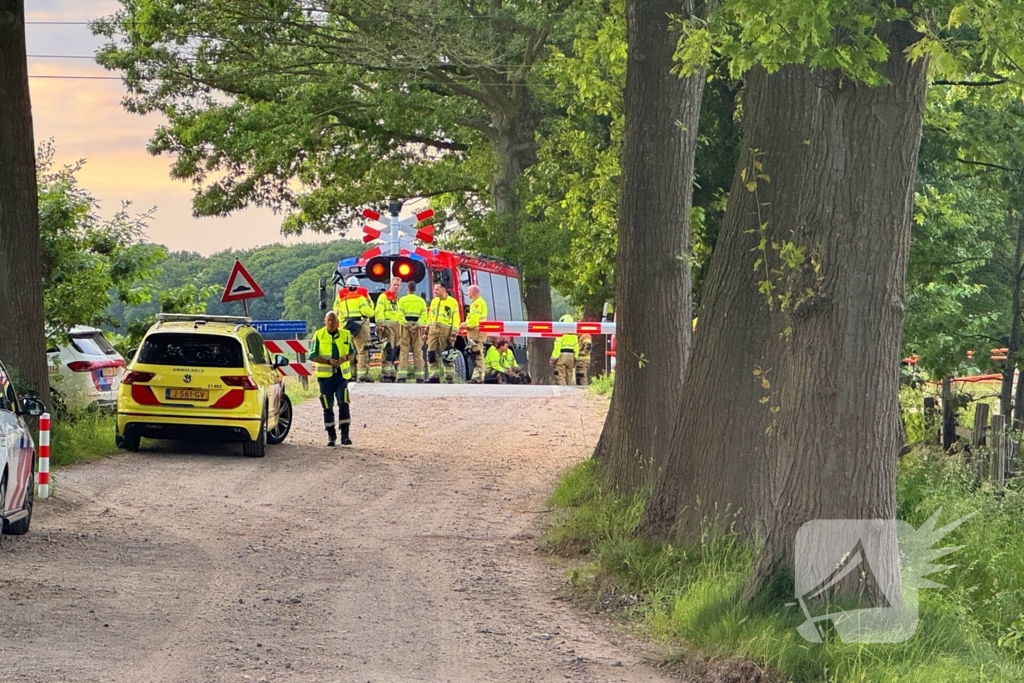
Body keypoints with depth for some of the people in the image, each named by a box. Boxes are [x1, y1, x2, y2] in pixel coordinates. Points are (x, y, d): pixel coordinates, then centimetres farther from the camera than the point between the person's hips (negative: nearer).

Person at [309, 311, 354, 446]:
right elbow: (313, 355, -2)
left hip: (341, 375, 0)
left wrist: (344, 358, -11)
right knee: (328, 407, 5)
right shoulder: (319, 335, 0)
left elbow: (351, 353, 12)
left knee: (343, 404, -9)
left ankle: (345, 435, -6)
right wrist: (328, 361, -16)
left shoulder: (346, 335, 6)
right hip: (325, 375, 0)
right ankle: (331, 436, 15)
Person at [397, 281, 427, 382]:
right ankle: (419, 377, 3)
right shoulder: (421, 301, 6)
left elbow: (400, 315, -10)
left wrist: (407, 325, -11)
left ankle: (402, 376, -10)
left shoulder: (402, 300, 0)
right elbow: (424, 316, -4)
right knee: (418, 352, 5)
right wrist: (416, 326, -10)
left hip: (405, 328, -2)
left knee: (404, 352, -2)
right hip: (417, 327, 2)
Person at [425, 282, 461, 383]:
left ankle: (450, 379, -3)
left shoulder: (452, 302, -1)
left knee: (447, 357, -5)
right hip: (433, 331, 6)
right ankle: (434, 377, 6)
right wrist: (426, 332, 15)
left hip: (445, 331, -6)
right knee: (431, 355, 1)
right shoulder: (434, 301, 17)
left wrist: (453, 334, -12)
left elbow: (456, 320, -5)